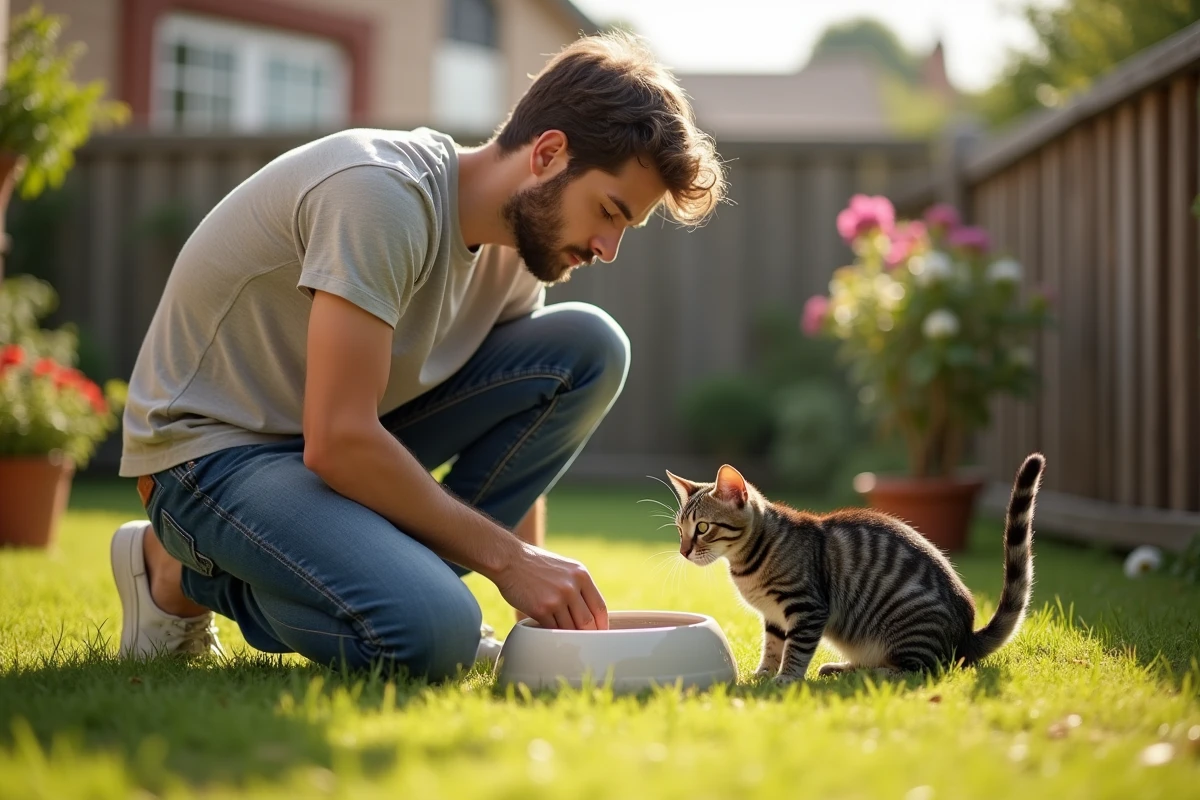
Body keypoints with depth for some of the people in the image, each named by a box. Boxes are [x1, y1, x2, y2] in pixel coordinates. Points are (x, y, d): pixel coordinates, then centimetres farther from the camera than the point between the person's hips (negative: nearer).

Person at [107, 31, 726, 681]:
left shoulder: (520, 242, 0)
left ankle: (401, 572, -5)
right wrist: (504, 555, -23)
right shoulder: (382, 193, -26)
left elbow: (518, 433, 7)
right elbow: (337, 442, -30)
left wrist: (541, 597, -3)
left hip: (345, 440, 8)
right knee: (433, 632, -32)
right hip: (211, 449, -8)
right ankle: (189, 575, -5)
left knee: (589, 348, -9)